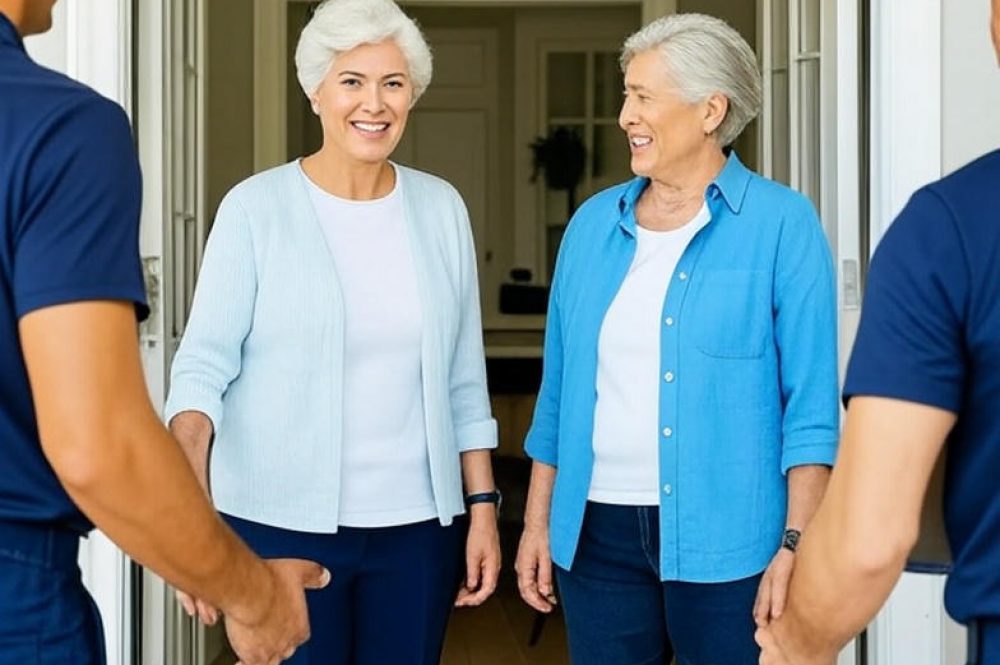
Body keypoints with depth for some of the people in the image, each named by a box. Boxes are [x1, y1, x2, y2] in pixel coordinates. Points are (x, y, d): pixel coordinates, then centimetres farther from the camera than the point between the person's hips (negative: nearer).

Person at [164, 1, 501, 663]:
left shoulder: (441, 209, 5)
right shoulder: (255, 208, -5)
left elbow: (464, 380, 9)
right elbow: (205, 360, -10)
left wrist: (483, 506, 6)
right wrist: (188, 487, -25)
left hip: (419, 526, 3)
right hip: (282, 523, -3)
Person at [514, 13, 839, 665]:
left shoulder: (782, 224, -6)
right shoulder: (594, 222, 7)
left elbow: (811, 404, -9)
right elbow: (560, 390, 11)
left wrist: (796, 544, -14)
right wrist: (538, 522, 10)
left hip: (725, 539, -4)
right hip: (599, 530, 4)